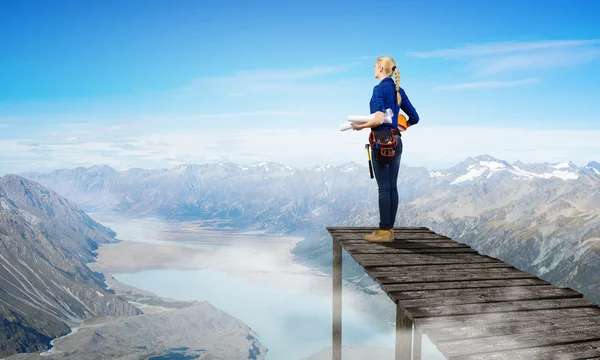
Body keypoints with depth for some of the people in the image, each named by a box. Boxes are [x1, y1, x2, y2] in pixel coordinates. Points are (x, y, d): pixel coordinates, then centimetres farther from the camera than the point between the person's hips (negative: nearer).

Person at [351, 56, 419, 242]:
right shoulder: (399, 91, 14)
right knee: (392, 187, 9)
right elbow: (414, 117, 17)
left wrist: (360, 126, -6)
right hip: (396, 141, 8)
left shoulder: (379, 89, -9)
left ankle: (384, 231, 1)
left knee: (384, 188, -5)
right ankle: (390, 229, 15)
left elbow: (378, 120, -21)